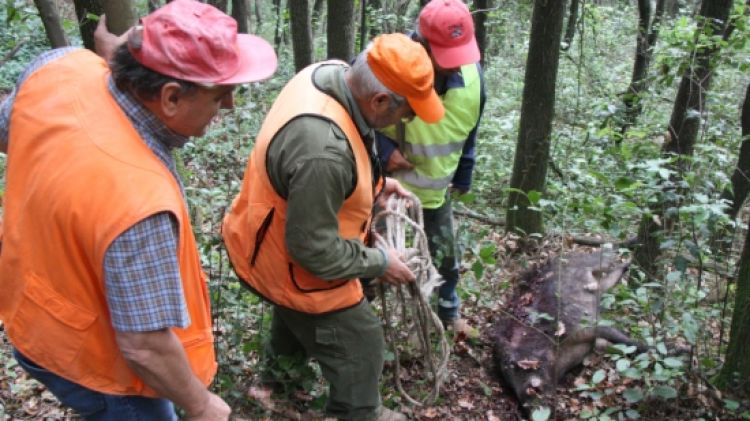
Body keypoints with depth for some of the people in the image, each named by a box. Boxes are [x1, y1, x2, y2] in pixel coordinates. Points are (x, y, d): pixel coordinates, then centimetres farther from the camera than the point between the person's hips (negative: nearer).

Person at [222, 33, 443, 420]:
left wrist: (373, 182, 1)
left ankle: (285, 350, 68)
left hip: (279, 240, 9)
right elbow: (315, 250, -31)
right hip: (290, 261, -9)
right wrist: (379, 262, -18)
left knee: (299, 310, 38)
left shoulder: (331, 73, -14)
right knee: (359, 343, 11)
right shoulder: (323, 152, -43)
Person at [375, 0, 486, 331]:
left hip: (437, 188, 4)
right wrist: (383, 150, -24)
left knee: (446, 257, 17)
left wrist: (463, 177, 10)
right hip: (388, 183, -3)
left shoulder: (472, 73, -12)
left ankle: (449, 312, 43)